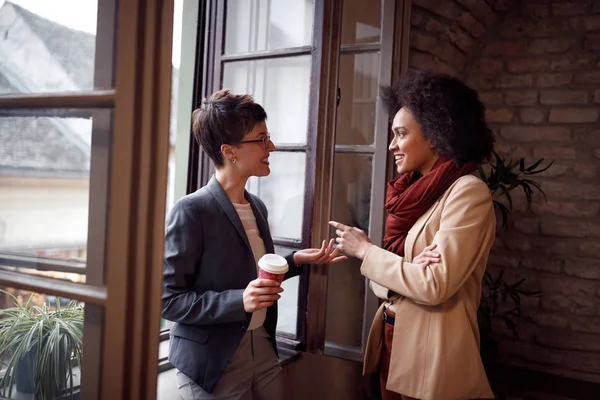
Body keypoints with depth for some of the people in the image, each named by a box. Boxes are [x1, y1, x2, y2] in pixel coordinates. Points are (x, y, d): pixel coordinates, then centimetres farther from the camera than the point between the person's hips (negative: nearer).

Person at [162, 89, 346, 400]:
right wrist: (238, 301, -26)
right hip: (212, 362, -7)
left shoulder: (257, 207, 5)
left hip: (263, 348, 7)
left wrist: (296, 261, 1)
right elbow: (167, 299, -17)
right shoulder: (191, 211, -18)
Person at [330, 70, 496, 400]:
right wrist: (411, 269, -15)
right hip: (392, 339, 7)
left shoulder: (468, 192, -16)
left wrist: (364, 250, -12)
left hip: (432, 349, -7)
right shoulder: (415, 191, 7)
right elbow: (383, 282, 6)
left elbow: (435, 285, -22)